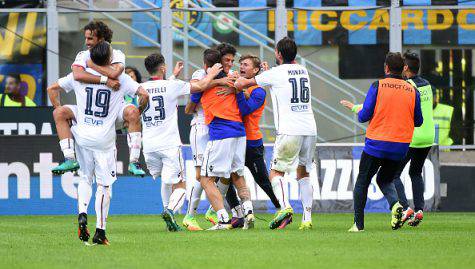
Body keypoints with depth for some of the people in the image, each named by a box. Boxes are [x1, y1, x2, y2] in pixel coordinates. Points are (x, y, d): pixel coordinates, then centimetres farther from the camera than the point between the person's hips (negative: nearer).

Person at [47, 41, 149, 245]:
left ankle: (82, 213, -4)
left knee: (85, 178, 20)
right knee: (104, 184, 5)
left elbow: (52, 89, 6)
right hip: (105, 140, -2)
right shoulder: (120, 79, -4)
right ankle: (100, 230, 1)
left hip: (82, 136, 2)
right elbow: (144, 94, -10)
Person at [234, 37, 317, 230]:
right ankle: (307, 218, 7)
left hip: (289, 132, -5)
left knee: (276, 172, 0)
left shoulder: (275, 73, -2)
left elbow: (243, 84, 9)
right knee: (303, 174, 15)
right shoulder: (303, 71, 13)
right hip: (310, 130, 5)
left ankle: (285, 207, -24)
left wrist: (238, 83, 31)